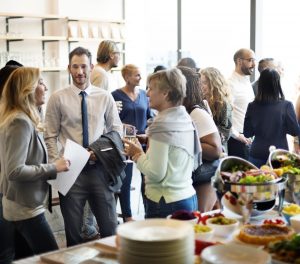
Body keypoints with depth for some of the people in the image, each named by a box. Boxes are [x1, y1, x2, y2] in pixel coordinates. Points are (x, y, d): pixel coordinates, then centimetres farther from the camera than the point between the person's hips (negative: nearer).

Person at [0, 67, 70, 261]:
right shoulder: (21, 122, -20)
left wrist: (51, 168, 9)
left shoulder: (22, 119, 10)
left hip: (23, 207, 10)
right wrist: (53, 168, -19)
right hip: (27, 209, -10)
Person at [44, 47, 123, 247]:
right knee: (73, 230, 10)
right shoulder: (58, 98, -1)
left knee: (109, 227, 7)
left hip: (99, 168, 1)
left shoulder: (105, 97, 4)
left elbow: (116, 130, 8)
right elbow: (51, 137, 1)